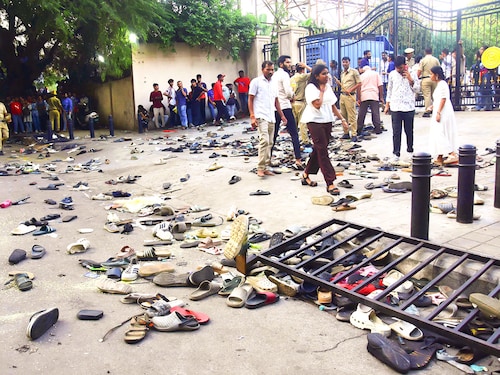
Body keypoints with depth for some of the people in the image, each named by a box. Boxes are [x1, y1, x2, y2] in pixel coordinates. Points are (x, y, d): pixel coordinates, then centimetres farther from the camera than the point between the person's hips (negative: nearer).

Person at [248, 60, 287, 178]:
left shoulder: (273, 84, 16)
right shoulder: (256, 82, -2)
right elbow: (250, 100, -4)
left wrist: (282, 115, 17)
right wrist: (252, 116, -13)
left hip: (271, 118, 7)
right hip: (261, 117, -7)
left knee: (269, 143, 7)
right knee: (264, 140, -19)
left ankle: (265, 167, 14)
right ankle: (260, 168, -14)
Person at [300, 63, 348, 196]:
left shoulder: (328, 86, 14)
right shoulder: (311, 87, -9)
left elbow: (332, 105, 17)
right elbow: (317, 104, -20)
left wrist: (342, 119, 12)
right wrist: (321, 91, -9)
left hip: (327, 121, 8)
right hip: (315, 121, -8)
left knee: (318, 150, 12)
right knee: (323, 152, -9)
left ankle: (306, 174, 28)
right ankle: (330, 183, -10)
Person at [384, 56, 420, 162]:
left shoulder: (412, 74, 1)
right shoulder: (392, 74, 6)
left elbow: (417, 89, 3)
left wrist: (410, 79, -11)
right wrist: (387, 105, 11)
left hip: (409, 107, -1)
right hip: (395, 107, 1)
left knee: (409, 130, 9)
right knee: (396, 132, -1)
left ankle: (410, 149, 27)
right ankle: (396, 154, 2)